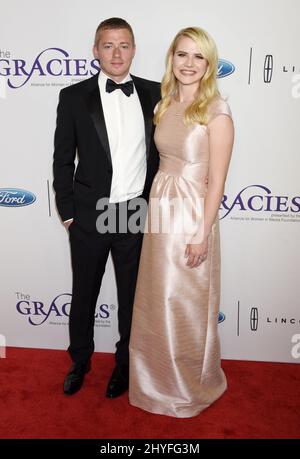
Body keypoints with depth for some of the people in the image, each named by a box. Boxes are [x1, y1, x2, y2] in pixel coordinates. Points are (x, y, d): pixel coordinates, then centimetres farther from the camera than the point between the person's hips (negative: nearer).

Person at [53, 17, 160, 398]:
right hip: (89, 217, -1)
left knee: (132, 295, 15)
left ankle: (125, 362, 38)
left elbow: (161, 152, 6)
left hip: (138, 214, 1)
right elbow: (62, 159, 0)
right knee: (84, 295, 16)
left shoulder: (154, 94, 2)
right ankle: (80, 360, 40)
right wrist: (67, 212, -2)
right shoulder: (73, 97, -3)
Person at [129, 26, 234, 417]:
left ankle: (192, 385, 35)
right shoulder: (165, 105, 8)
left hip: (193, 216, -6)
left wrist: (202, 236, -15)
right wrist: (156, 211, 8)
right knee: (156, 301, 17)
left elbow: (216, 180, -14)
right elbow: (164, 160, 11)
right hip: (161, 212, 7)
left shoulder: (216, 111, -12)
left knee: (187, 305, 9)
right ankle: (160, 377, 41)